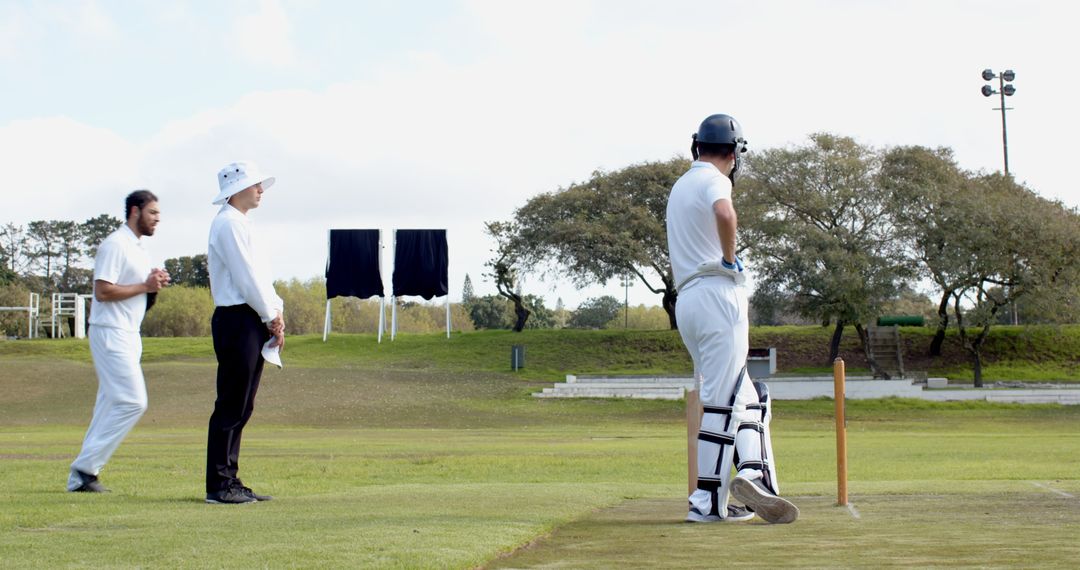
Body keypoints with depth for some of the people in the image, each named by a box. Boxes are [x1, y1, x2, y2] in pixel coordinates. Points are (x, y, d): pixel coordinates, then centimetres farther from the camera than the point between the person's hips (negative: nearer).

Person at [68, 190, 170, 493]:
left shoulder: (138, 247, 18)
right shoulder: (115, 245, -13)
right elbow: (103, 291, -21)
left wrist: (154, 282, 5)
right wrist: (145, 286, -16)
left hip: (128, 334, 10)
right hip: (111, 333, -10)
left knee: (111, 404, 9)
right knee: (132, 401, -14)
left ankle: (80, 477, 11)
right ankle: (85, 466, -9)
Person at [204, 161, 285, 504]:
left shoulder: (239, 224, 21)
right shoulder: (229, 223, -10)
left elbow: (258, 275, 20)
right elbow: (246, 277, -15)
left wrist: (275, 313, 6)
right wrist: (272, 316, -7)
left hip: (252, 323, 10)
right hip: (237, 320, -10)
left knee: (240, 409, 11)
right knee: (231, 407, -8)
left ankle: (230, 482, 15)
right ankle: (218, 486, -4)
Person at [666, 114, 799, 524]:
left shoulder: (679, 187, 23)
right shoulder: (714, 180, -4)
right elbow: (725, 214, -28)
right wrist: (729, 257, -13)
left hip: (685, 302, 9)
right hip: (717, 294, -9)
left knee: (749, 398, 12)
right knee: (723, 401, -8)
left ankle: (753, 473, -3)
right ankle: (708, 502, -9)